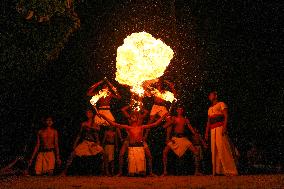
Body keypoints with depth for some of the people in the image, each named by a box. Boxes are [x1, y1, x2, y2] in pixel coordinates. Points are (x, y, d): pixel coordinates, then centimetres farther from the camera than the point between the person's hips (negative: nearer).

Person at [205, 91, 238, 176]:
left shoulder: (221, 104, 8)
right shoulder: (210, 108, 28)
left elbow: (226, 116, -5)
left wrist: (224, 127, -19)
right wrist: (206, 132, 16)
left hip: (220, 128, -7)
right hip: (213, 130, 7)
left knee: (223, 148, -16)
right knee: (214, 150, 0)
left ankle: (229, 170, -20)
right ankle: (218, 170, -1)